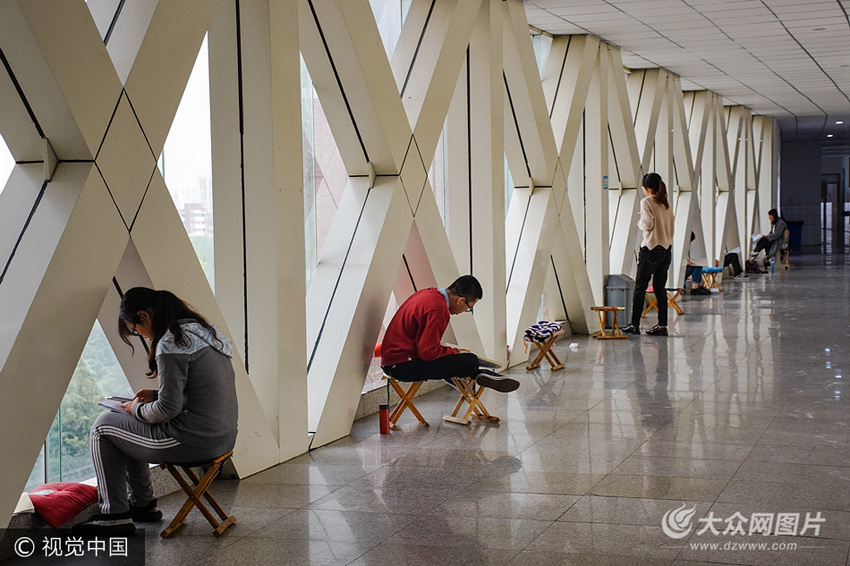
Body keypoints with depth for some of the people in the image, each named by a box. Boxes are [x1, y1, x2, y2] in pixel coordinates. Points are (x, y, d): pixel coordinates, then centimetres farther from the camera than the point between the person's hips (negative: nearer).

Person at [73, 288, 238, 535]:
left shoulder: (171, 345, -17)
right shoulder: (203, 330, 12)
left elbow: (169, 408, -19)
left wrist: (137, 409, 0)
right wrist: (157, 394, 17)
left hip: (194, 440, -10)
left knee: (104, 427, 7)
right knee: (128, 425, 27)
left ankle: (115, 515, 10)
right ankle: (143, 504, 33)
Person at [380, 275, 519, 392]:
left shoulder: (427, 294, 10)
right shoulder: (438, 310, -21)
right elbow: (427, 352, -22)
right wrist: (456, 352, -8)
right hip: (404, 366, -11)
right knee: (470, 361, -11)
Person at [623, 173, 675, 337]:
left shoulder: (646, 202, -8)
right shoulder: (666, 203, 12)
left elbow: (648, 224, -16)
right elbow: (671, 228, 14)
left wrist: (639, 221, 2)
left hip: (651, 249, -7)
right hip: (666, 249, 7)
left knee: (640, 286, 0)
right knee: (660, 287, 8)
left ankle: (635, 325, 0)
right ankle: (662, 325, 5)